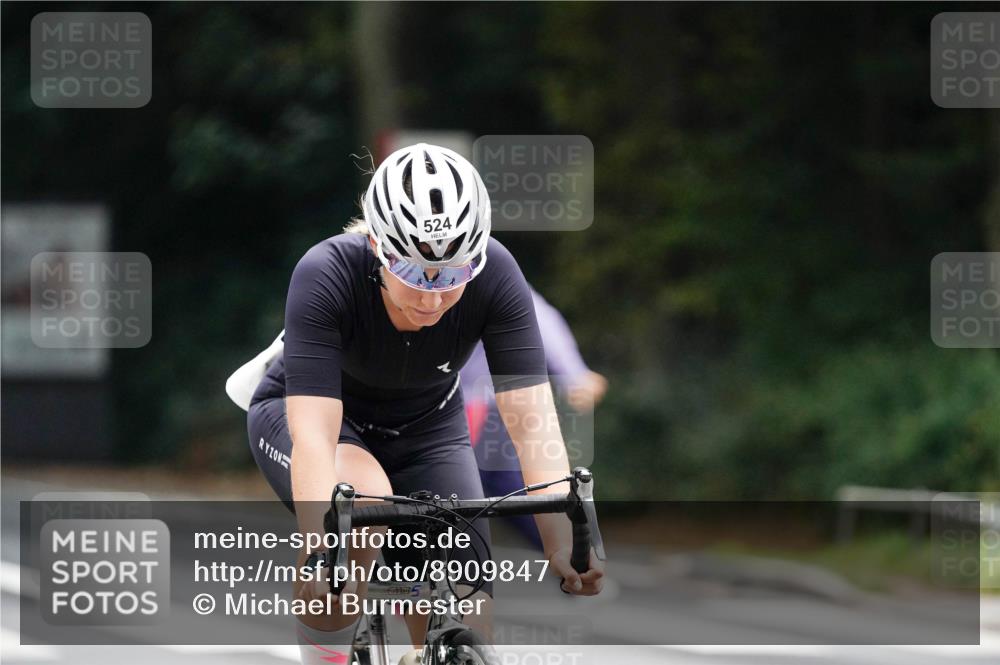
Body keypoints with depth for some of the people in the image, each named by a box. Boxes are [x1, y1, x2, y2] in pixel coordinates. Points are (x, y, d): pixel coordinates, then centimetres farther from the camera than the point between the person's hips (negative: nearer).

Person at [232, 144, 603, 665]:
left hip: (425, 427, 3)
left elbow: (532, 420, -32)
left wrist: (562, 540, -46)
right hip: (295, 412, -3)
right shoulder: (327, 276, -34)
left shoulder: (494, 276, -28)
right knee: (363, 499, -38)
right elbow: (313, 433, -41)